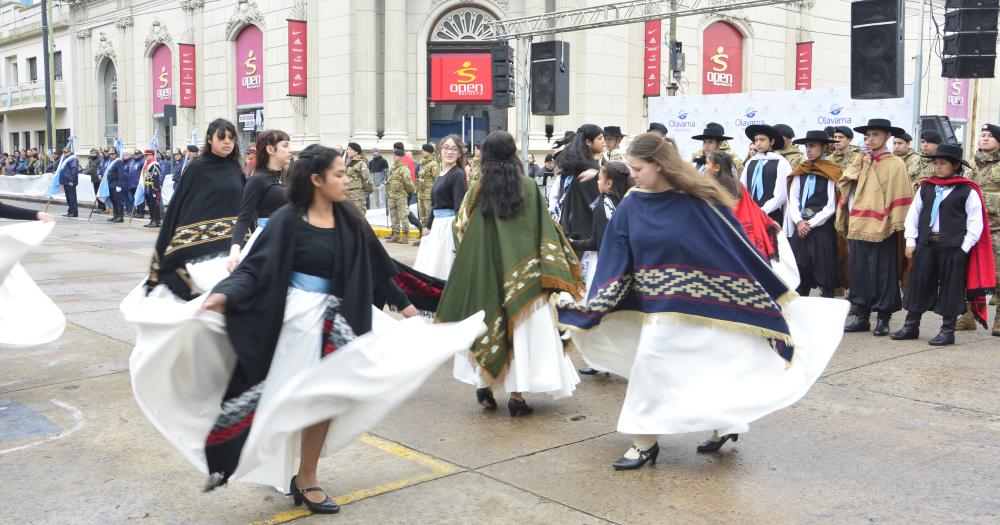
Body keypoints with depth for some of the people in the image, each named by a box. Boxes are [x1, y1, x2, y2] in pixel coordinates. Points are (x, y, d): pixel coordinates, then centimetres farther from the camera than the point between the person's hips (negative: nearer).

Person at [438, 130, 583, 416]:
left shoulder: (477, 190, -3)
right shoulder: (529, 188, -4)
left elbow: (461, 228, 6)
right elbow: (546, 229, -2)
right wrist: (553, 267, 7)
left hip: (484, 270, 1)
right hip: (522, 271, -1)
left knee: (485, 323, 15)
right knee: (522, 327, 4)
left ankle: (484, 385, 18)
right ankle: (516, 394, 4)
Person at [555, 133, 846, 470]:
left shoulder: (700, 202, -14)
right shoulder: (630, 208, -1)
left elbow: (738, 249, -10)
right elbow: (616, 266, 2)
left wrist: (777, 294, -6)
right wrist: (591, 305, -6)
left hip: (702, 304, -4)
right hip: (658, 306, 4)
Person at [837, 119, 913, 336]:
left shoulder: (895, 164, -1)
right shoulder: (861, 163, 15)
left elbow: (900, 196, -7)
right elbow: (843, 184, 11)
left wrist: (895, 223, -12)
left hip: (882, 229, -5)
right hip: (858, 227, 5)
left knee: (883, 273, 1)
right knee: (858, 271, 8)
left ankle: (883, 318, 10)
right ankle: (861, 316, 16)